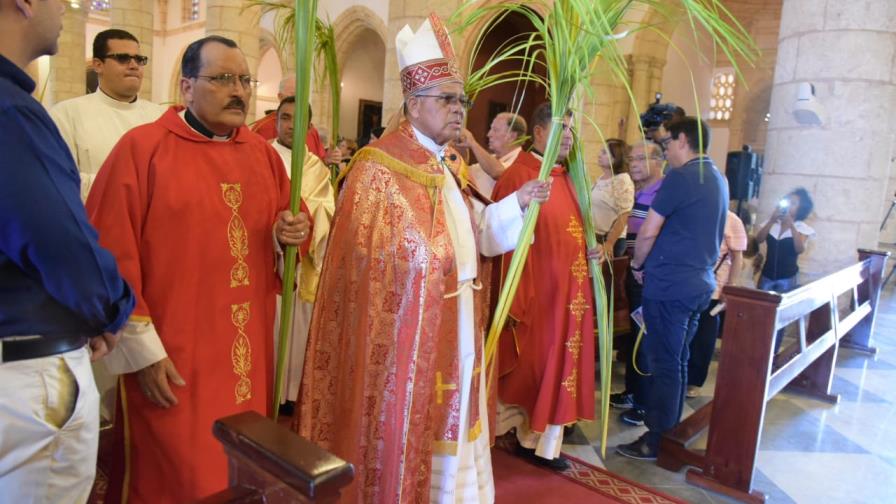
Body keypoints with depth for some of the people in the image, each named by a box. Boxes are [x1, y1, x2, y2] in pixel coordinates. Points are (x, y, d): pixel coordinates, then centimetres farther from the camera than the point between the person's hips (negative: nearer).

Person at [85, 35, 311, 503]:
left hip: (248, 355, 5)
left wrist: (291, 233, -6)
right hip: (170, 361, -5)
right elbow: (111, 257, -12)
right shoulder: (141, 147, -8)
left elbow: (290, 222, 18)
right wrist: (142, 348, -13)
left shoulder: (263, 153, 9)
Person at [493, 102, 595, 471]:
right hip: (535, 294, -8)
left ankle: (543, 441, 27)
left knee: (557, 365, 14)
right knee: (527, 366, 6)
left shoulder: (566, 178, 12)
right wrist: (515, 301, -19)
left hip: (568, 293, 8)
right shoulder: (517, 177, -14)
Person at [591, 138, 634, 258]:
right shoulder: (600, 179, 9)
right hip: (593, 237, 7)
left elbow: (623, 217, -17)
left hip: (611, 239, -7)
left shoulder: (623, 182, -12)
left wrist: (609, 243, -21)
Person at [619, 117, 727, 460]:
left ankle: (656, 441, 9)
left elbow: (648, 232, -15)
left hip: (669, 286, -8)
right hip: (700, 284, 9)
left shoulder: (680, 177, -13)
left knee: (663, 363, 0)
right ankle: (671, 431, 26)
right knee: (678, 361, 16)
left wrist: (638, 265, 0)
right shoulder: (718, 180, 14)